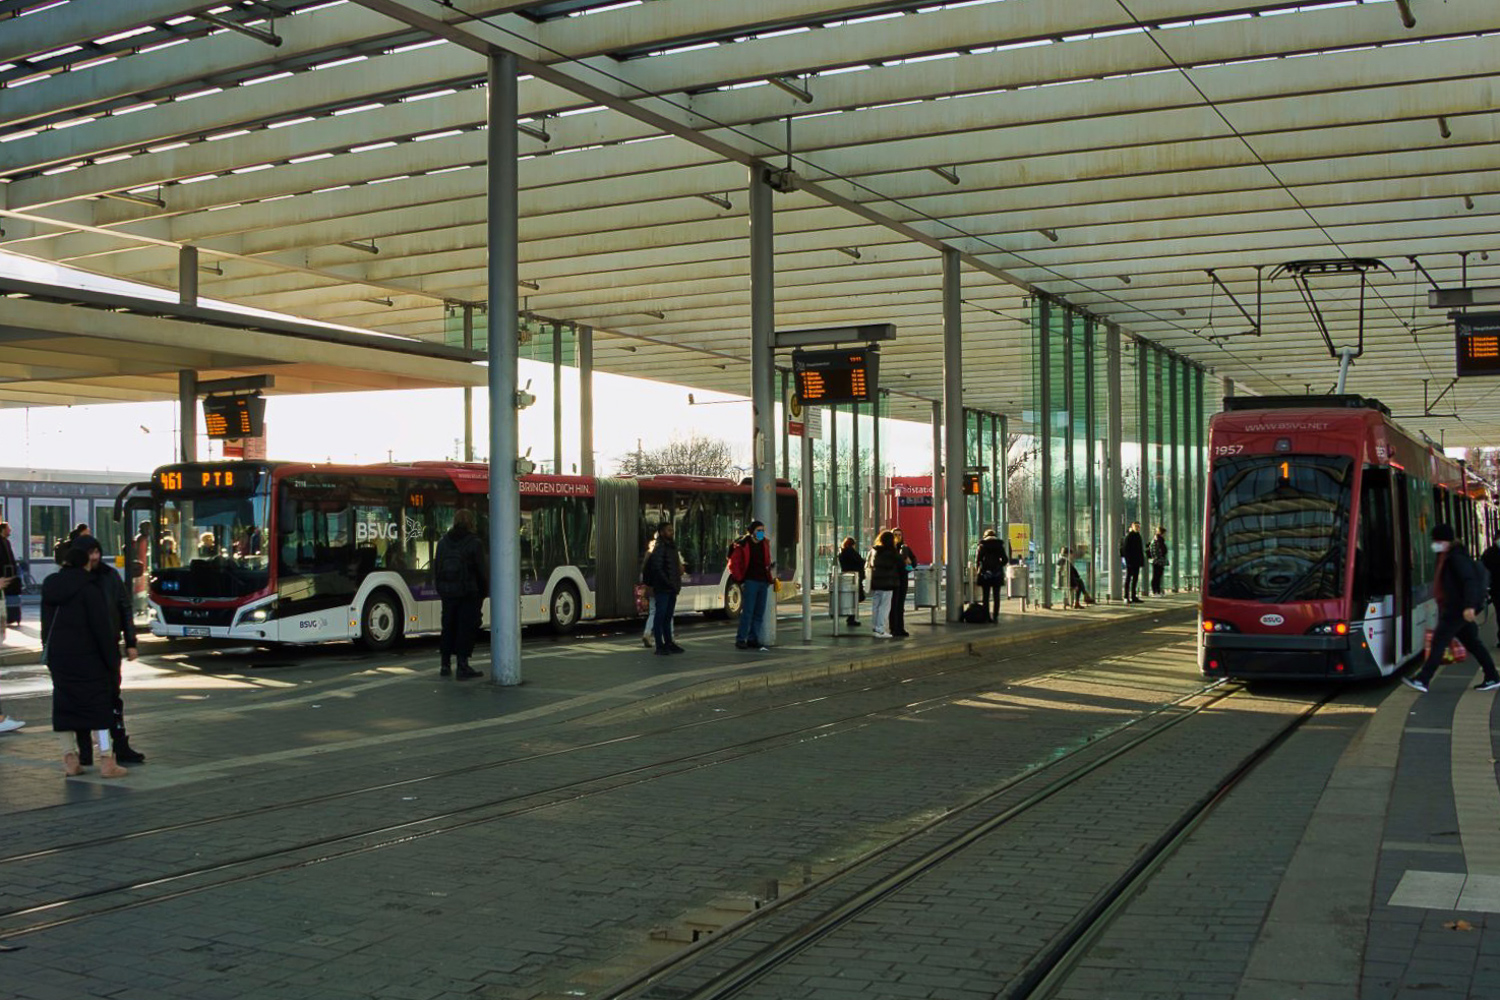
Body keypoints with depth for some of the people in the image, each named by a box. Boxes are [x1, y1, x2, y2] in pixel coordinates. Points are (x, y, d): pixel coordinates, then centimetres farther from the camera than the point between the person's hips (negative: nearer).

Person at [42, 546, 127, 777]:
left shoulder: (49, 587, 10)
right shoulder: (89, 588, -12)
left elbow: (46, 624, 14)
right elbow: (101, 626, -14)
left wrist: (48, 651, 18)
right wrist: (112, 659, -9)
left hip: (56, 654, 6)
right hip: (86, 655, -6)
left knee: (64, 704, 11)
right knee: (98, 702, -3)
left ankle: (70, 759, 14)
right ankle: (106, 760, -7)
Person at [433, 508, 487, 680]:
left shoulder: (443, 541, 7)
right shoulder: (474, 543, -9)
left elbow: (436, 567, 10)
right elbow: (482, 570, -8)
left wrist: (440, 588, 17)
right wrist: (484, 591, 3)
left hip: (447, 592, 5)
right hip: (468, 593, -5)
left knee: (448, 627, 13)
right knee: (466, 628, -1)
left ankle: (445, 665, 16)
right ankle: (463, 666, -3)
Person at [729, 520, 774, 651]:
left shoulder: (765, 543, 14)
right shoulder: (742, 545, -6)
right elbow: (733, 564, -6)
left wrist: (770, 568, 4)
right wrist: (740, 579, -9)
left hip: (763, 581, 7)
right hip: (750, 581, -6)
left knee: (759, 613, 7)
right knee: (747, 611, -10)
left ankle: (753, 639, 13)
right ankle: (740, 639, -7)